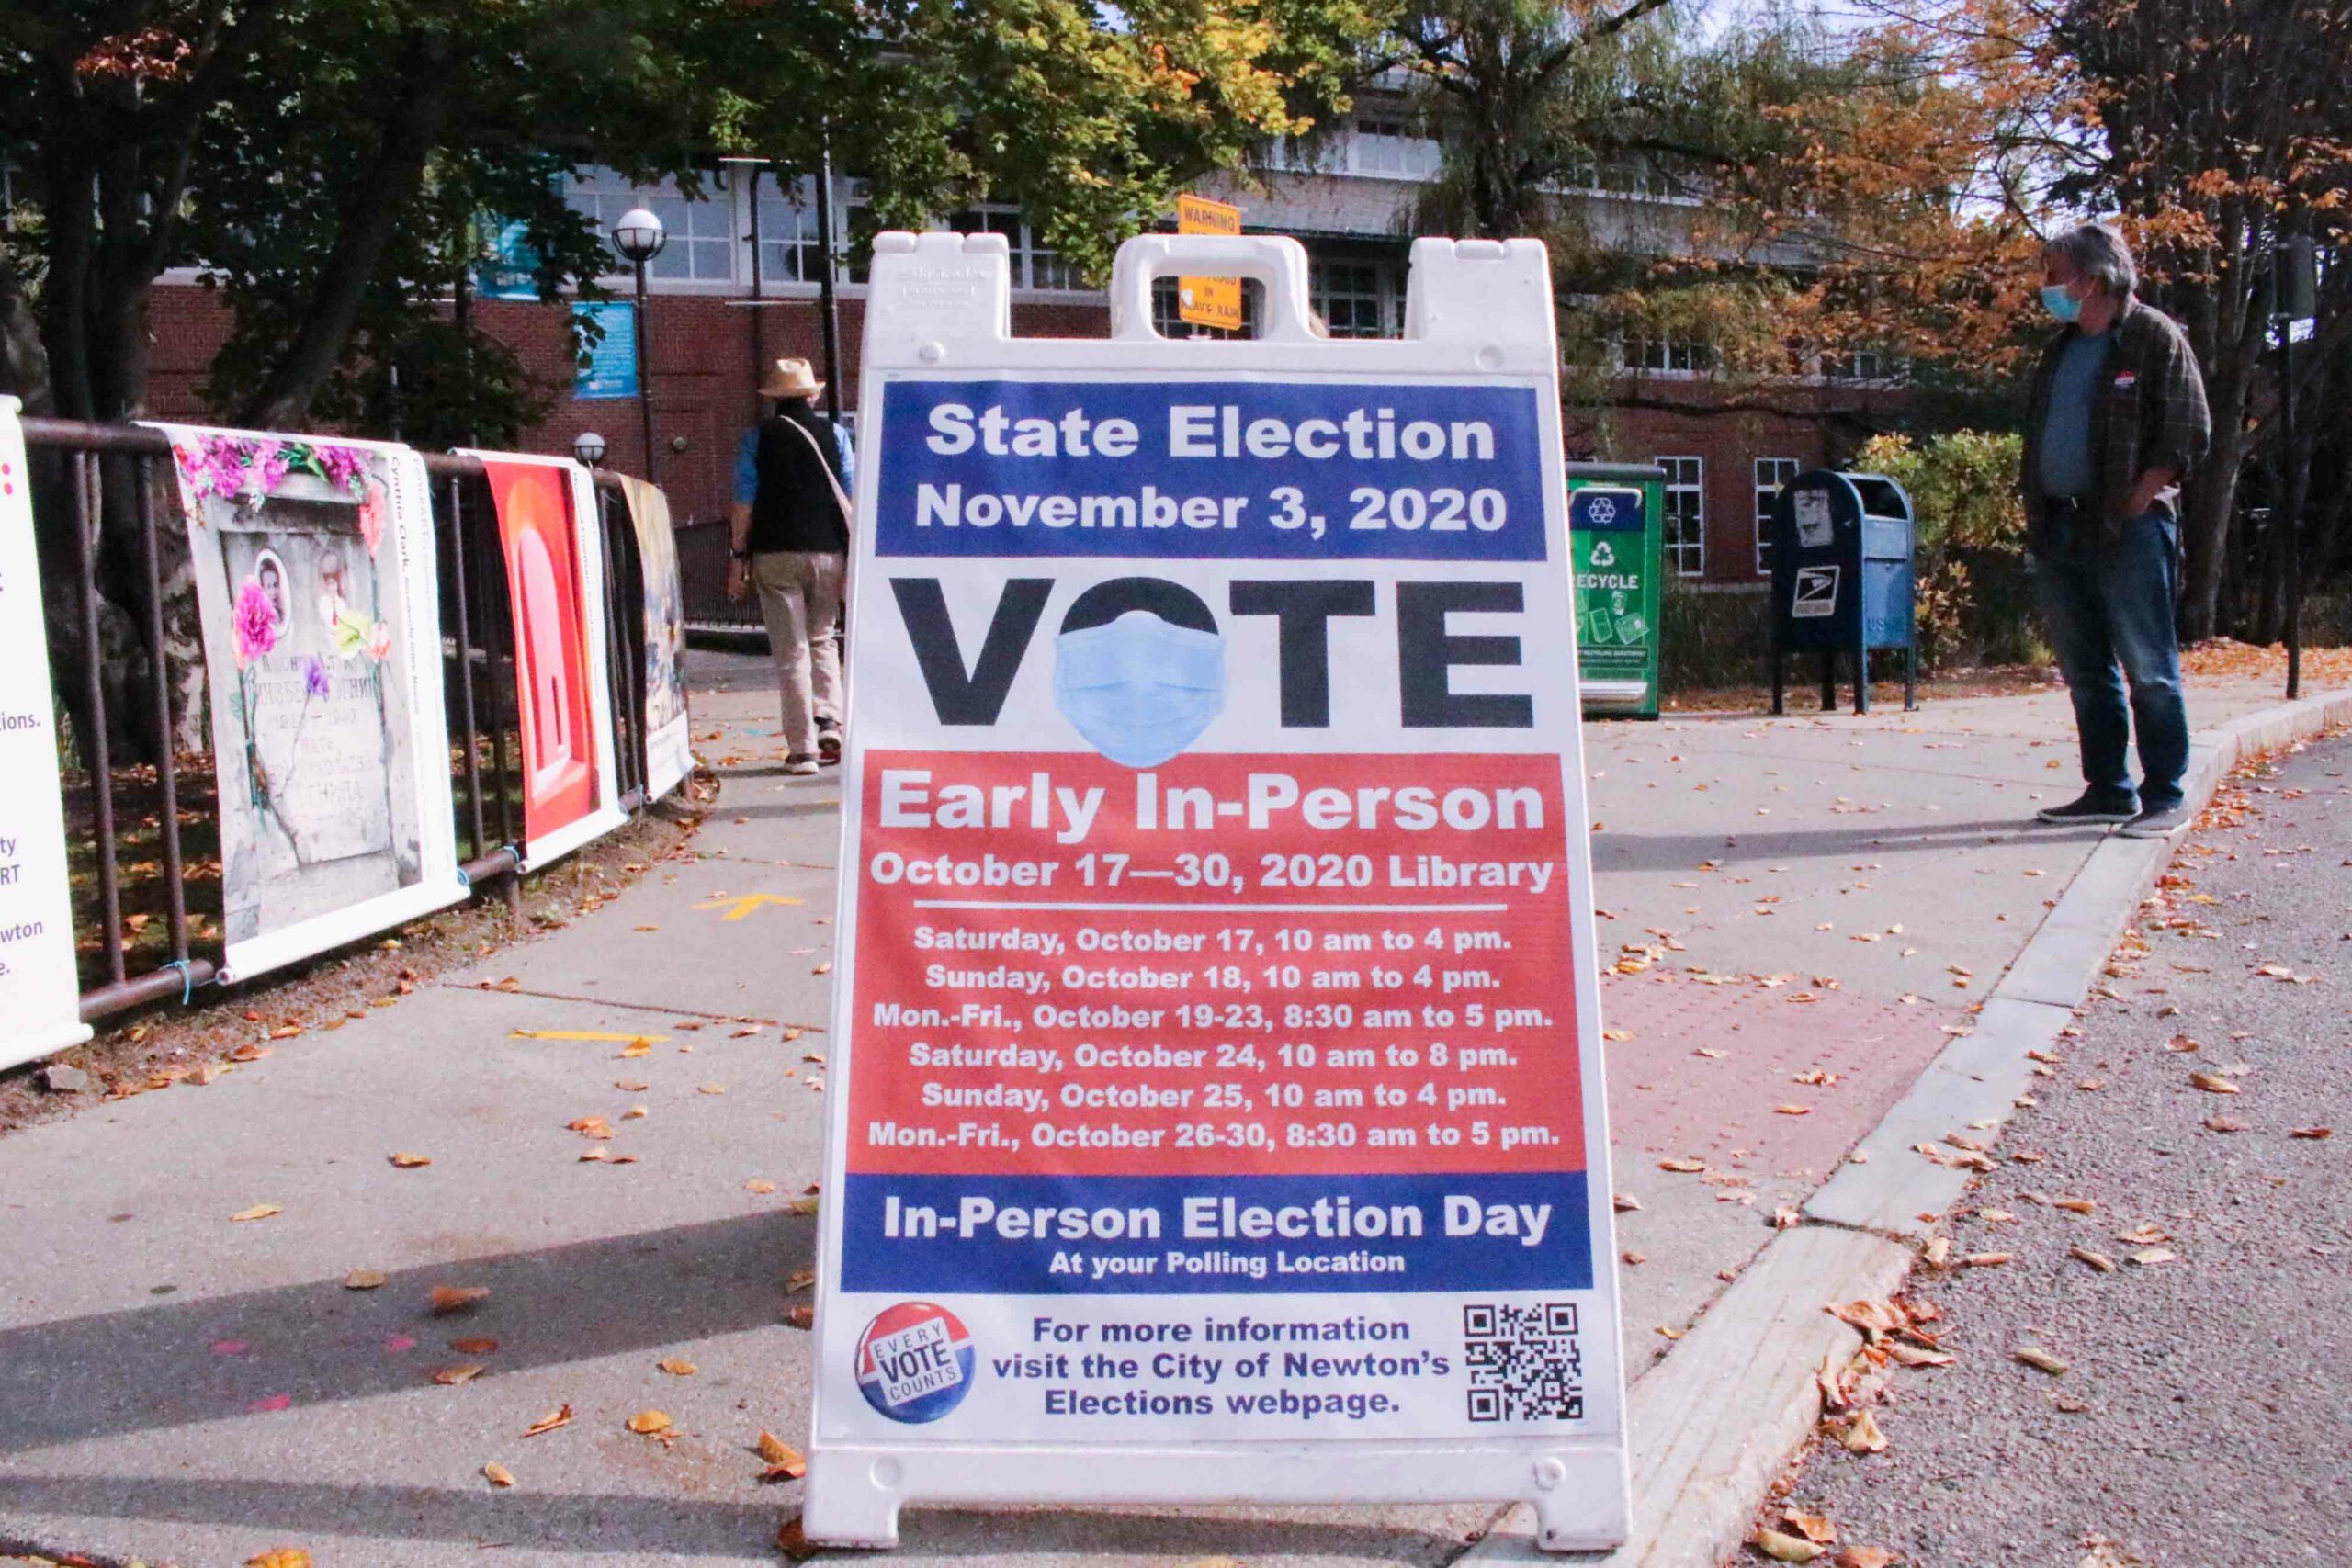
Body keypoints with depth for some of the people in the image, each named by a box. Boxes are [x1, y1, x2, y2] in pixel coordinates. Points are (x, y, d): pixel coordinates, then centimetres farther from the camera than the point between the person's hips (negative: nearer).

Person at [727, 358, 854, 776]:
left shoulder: (758, 437, 4)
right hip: (828, 552, 1)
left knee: (791, 651, 1)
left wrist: (739, 556, 3)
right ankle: (828, 727, 4)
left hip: (775, 553, -1)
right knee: (822, 639, 19)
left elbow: (744, 502, -1)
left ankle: (802, 749, 0)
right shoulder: (835, 434, 6)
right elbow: (851, 499, 3)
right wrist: (855, 557, 6)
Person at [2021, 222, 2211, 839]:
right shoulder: (2061, 349, 18)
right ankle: (2108, 790, 18)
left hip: (2128, 530, -7)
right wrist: (2035, 508, 9)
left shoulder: (2156, 337, -3)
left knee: (2149, 669, -4)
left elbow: (2188, 435, -8)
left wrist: (2131, 506, -13)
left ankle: (2164, 798, 0)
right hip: (2059, 529, 7)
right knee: (2085, 670, 10)